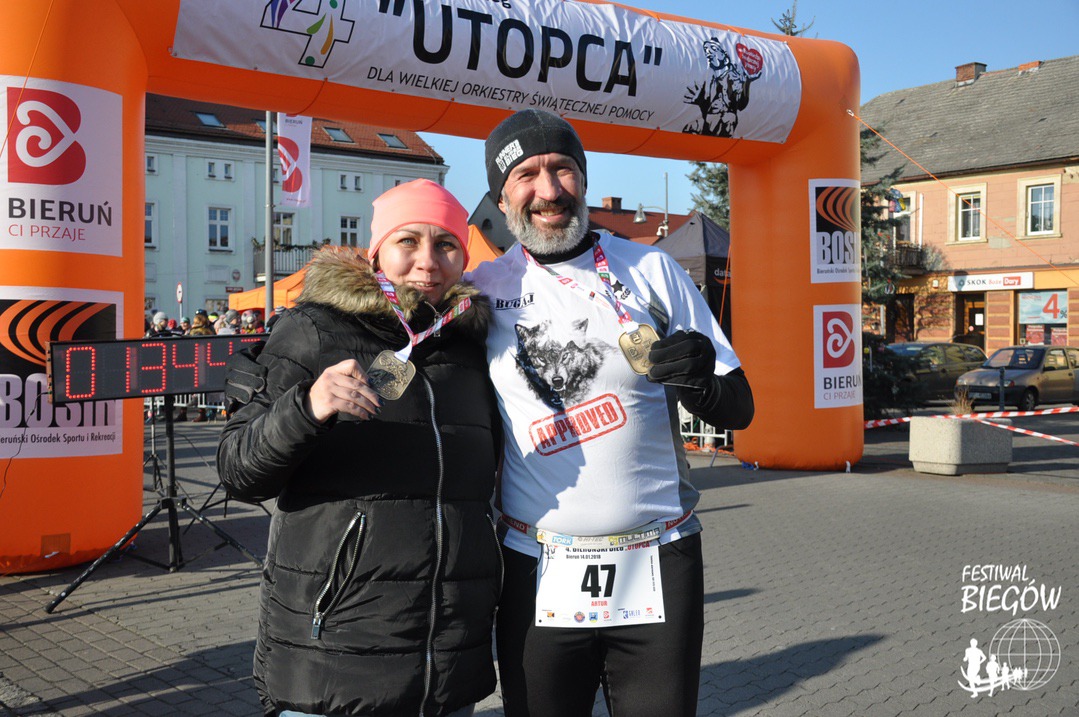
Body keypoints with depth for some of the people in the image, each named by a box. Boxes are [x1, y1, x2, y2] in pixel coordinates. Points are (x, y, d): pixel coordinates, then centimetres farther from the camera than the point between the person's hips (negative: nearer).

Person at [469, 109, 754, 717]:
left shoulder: (652, 270, 2)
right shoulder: (483, 288, 2)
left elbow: (739, 410, 3)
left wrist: (699, 378, -18)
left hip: (658, 574, 0)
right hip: (539, 578, 0)